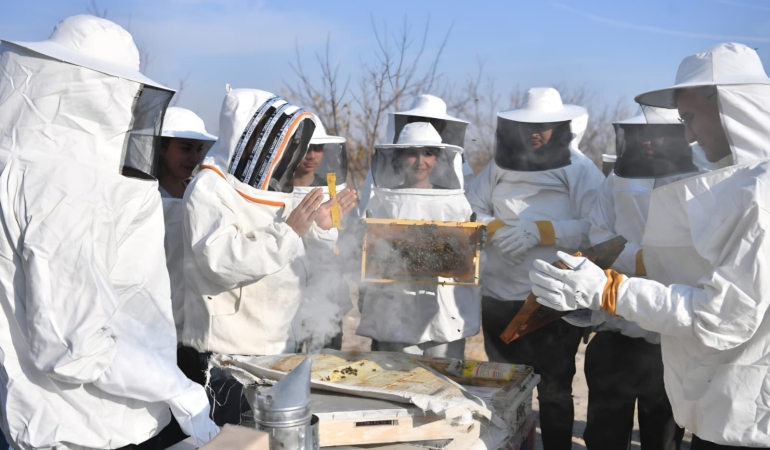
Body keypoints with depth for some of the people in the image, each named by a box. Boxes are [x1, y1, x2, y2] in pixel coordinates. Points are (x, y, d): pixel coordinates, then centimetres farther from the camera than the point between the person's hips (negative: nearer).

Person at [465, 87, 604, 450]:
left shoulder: (581, 170, -4)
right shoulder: (500, 165, 6)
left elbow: (596, 229, -16)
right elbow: (468, 212, 3)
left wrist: (541, 231, -23)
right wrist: (497, 228, -15)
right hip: (498, 298, 4)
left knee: (553, 390, 10)